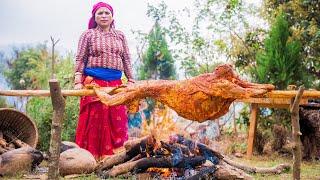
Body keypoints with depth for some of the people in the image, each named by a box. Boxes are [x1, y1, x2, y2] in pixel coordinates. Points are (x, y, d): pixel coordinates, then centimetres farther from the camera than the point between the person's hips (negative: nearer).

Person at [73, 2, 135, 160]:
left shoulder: (120, 36, 16)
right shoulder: (88, 35, 7)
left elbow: (126, 60, 16)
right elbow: (80, 59, 1)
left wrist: (131, 80, 9)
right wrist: (78, 81, -9)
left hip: (115, 83, 3)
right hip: (93, 82, -3)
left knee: (117, 120, 1)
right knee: (93, 119, -4)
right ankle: (91, 155, 2)